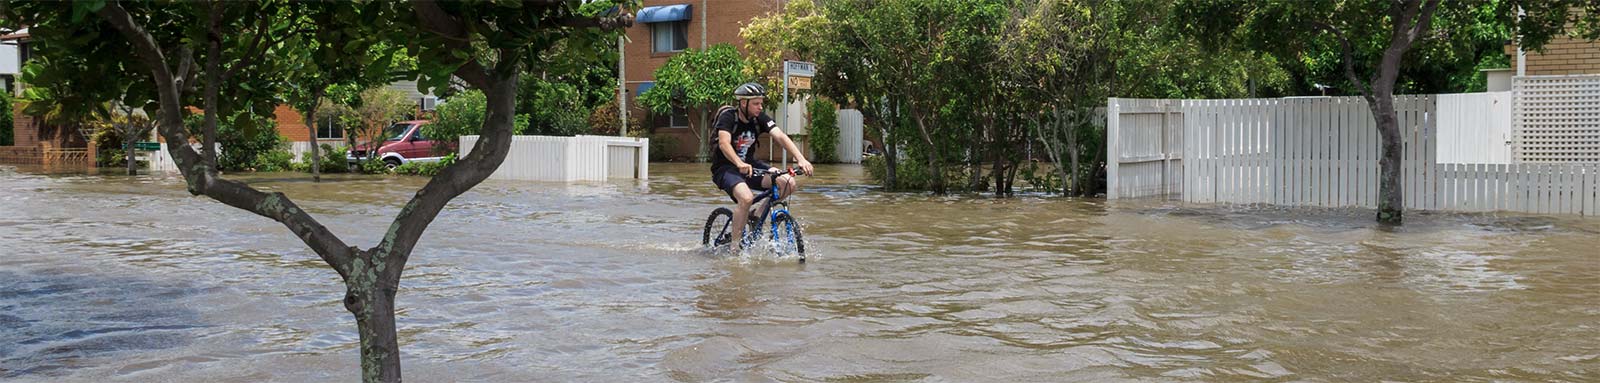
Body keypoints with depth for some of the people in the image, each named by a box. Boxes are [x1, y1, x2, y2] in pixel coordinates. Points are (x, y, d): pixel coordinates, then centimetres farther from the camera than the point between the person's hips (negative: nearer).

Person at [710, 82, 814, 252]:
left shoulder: (760, 118, -4)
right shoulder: (728, 117, -18)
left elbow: (780, 137, -16)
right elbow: (724, 143, -34)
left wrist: (801, 159, -31)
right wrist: (739, 164, -53)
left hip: (749, 164, 6)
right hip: (725, 168, -6)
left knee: (789, 184, -14)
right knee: (746, 198, -35)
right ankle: (734, 245, -18)